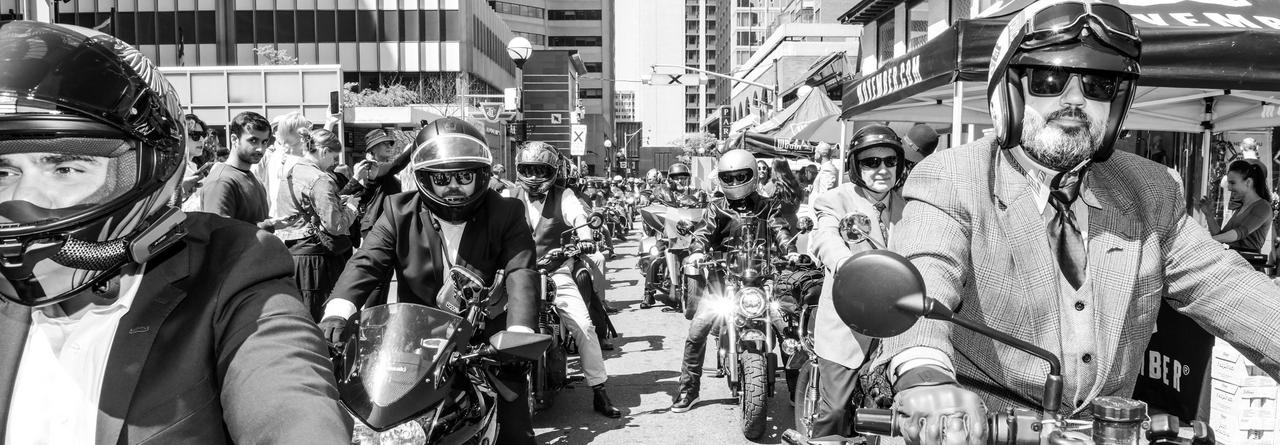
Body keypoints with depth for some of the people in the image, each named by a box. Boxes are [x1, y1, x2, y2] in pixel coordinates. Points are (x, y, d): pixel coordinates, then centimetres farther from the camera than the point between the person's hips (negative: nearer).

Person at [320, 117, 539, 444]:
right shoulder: (400, 212, -1)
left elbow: (521, 273, -17)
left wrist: (520, 333, -33)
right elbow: (366, 262, -11)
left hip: (483, 328, -1)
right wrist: (338, 310, -30)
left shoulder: (505, 214, -5)